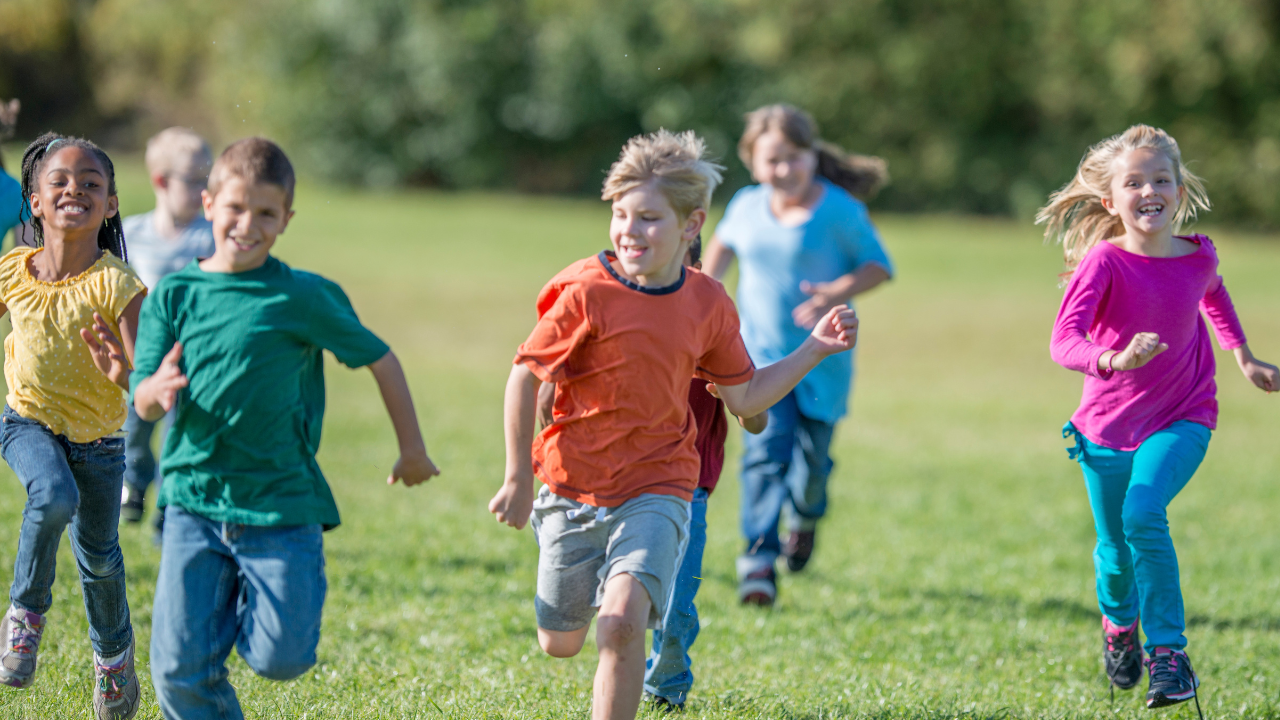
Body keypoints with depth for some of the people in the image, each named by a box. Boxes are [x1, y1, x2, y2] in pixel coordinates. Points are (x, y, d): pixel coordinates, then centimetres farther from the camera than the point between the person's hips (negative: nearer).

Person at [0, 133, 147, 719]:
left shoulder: (117, 285, -23)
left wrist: (123, 373, -50)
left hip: (99, 438, 0)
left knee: (97, 552, 12)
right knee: (54, 497, -31)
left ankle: (113, 649, 43)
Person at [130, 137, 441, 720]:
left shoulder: (302, 297, -4)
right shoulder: (174, 294, 2)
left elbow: (381, 361, 7)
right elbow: (143, 405, -1)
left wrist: (413, 450, 13)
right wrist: (159, 388, -26)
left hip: (281, 503, -2)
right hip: (195, 501, 2)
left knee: (281, 658, -7)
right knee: (180, 669, -6)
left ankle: (245, 608, 26)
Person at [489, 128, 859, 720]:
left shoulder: (708, 305, -2)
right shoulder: (586, 293, -14)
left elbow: (744, 399, 10)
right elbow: (525, 377, -6)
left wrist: (814, 349, 1)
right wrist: (518, 479, -5)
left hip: (656, 491, 0)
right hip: (572, 488, 0)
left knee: (623, 622, -24)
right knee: (559, 644, 14)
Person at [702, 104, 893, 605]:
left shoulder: (839, 211, -11)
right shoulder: (747, 207, 1)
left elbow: (879, 264, -6)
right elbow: (724, 244, 23)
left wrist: (839, 293, -23)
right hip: (761, 352, 1)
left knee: (811, 457, 9)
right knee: (765, 450, -17)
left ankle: (805, 518, 44)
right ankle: (759, 556, -22)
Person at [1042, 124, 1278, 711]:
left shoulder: (1198, 256, -7)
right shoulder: (1104, 262, -19)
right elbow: (1063, 341, -32)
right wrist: (1115, 360, -50)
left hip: (1179, 421, 0)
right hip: (1108, 426, 0)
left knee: (1143, 515, -26)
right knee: (1114, 549, 11)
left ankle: (1169, 654, -17)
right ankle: (1118, 624, 47)